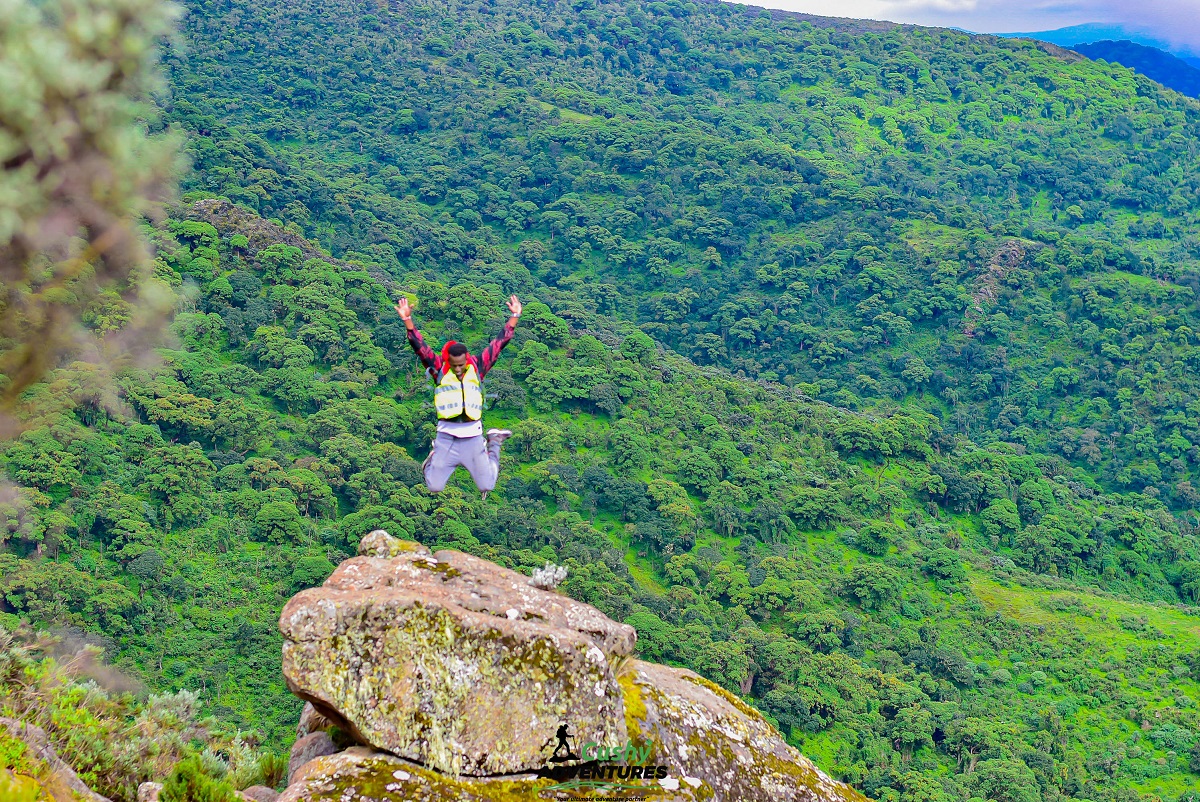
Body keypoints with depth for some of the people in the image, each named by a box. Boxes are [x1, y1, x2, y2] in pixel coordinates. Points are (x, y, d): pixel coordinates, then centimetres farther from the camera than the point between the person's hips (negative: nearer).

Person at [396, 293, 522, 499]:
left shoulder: (478, 367, 1)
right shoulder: (439, 368, -3)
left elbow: (499, 343, 2)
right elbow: (419, 346, -10)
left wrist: (515, 316, -2)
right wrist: (407, 320, -21)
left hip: (473, 437, 1)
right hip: (446, 437, -1)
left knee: (487, 486, 8)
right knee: (434, 487, 0)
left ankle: (493, 443, 36)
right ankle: (435, 455, 33)